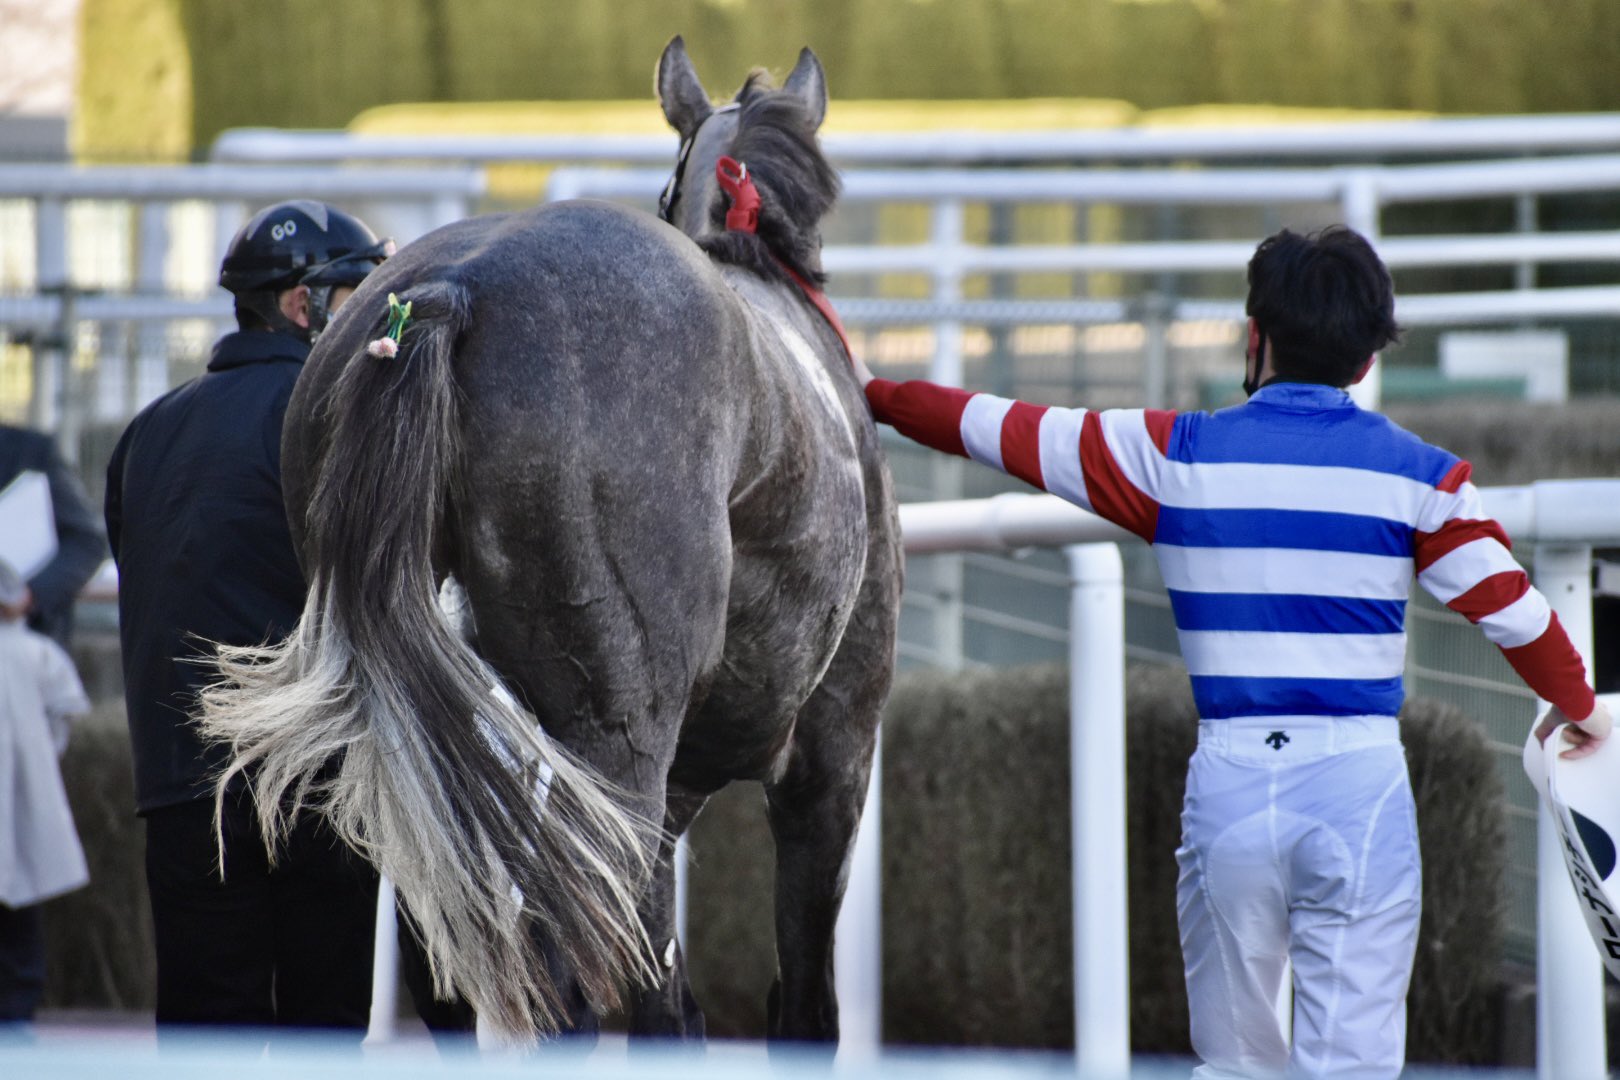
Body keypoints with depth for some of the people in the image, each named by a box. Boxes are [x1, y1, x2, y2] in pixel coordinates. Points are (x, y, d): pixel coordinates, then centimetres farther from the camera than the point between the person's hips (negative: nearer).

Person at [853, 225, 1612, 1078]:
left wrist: (874, 393, 26)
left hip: (1230, 783, 1)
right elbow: (1512, 613, 3)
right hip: (1358, 784, -1)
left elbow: (999, 429, 9)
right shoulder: (1416, 474, 1)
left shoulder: (1174, 456, 3)